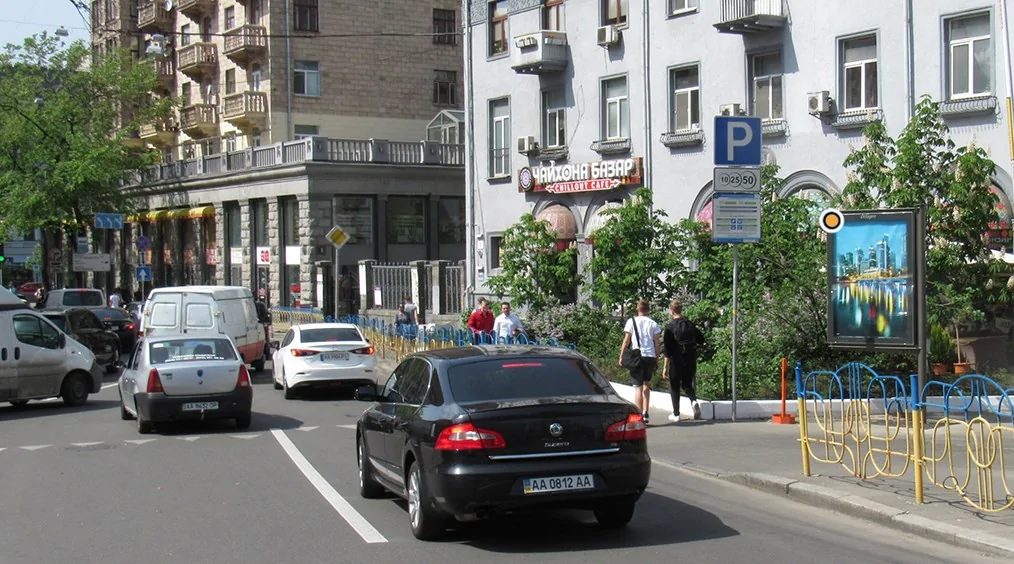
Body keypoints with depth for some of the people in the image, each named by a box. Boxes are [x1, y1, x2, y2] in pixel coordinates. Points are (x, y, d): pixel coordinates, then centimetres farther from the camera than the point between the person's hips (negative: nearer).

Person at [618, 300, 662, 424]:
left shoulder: (631, 321, 0)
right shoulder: (653, 324, 7)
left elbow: (626, 340, -2)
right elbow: (657, 343, 6)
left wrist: (621, 356, 4)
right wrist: (657, 360, 13)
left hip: (637, 356, -3)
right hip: (650, 356, 3)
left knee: (638, 387, -1)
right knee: (646, 384, 20)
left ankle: (639, 416, -7)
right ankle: (645, 413, 15)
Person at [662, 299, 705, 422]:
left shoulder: (670, 326, -10)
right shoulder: (690, 324, 4)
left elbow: (667, 349, -13)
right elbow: (701, 340, 10)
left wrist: (665, 367, -12)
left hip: (676, 360, -4)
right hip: (691, 360, 4)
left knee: (674, 387, 10)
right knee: (687, 384, 18)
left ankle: (676, 414, 12)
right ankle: (694, 401, -11)